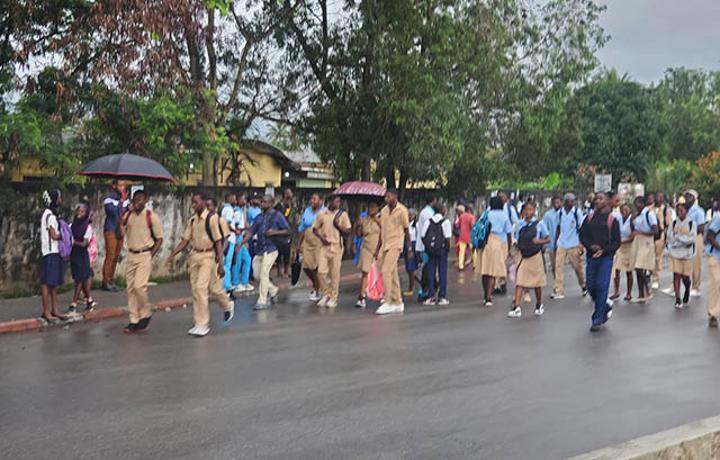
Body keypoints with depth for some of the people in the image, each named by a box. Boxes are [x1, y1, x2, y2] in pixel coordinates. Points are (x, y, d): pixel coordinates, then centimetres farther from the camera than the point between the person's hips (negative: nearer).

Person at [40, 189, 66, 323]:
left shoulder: (51, 214, 16)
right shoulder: (49, 215, -14)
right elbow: (54, 236, -15)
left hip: (54, 252, 10)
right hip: (50, 252, -10)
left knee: (54, 282, 12)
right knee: (47, 282, -6)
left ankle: (54, 309, 17)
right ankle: (46, 312, -2)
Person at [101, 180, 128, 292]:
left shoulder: (125, 199, 12)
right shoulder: (109, 198, -8)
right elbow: (114, 211, -22)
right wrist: (122, 201, -17)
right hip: (111, 230, -6)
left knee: (116, 257, 7)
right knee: (110, 256, -8)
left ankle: (111, 280, 13)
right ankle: (106, 281, -3)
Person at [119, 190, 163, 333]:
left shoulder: (151, 217, -4)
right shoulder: (128, 215, 7)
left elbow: (159, 239, -1)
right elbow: (120, 235, -2)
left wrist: (151, 256, -10)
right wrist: (124, 215, -8)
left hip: (144, 255, -5)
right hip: (131, 255, 5)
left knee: (139, 286, -16)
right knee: (131, 288, 6)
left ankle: (146, 314, 7)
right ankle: (134, 321, 14)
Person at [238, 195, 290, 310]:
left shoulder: (277, 216, -1)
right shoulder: (259, 217, 14)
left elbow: (287, 230, -2)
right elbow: (251, 232, 11)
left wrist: (274, 232, -16)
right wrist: (241, 243, -1)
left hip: (270, 249, -6)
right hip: (259, 249, 6)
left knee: (264, 274, -9)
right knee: (257, 274, 7)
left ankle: (262, 301, -2)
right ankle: (273, 290, 30)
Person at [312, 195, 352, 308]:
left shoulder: (342, 214, 1)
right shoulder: (322, 214, 4)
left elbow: (348, 232, 2)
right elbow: (315, 229, 12)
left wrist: (339, 226, -14)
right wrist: (321, 237, -5)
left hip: (337, 246, -1)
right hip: (324, 246, 1)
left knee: (335, 273, 2)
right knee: (321, 271, -6)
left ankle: (333, 298, 12)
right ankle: (325, 294, 15)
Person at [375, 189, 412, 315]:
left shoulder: (402, 210, -7)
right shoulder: (384, 211, 11)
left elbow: (406, 231, -3)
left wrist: (409, 249, -2)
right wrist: (378, 249, 15)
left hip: (395, 245, -6)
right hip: (385, 245, 6)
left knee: (386, 271, -17)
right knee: (393, 274, 10)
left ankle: (388, 302, -13)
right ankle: (398, 303, 18)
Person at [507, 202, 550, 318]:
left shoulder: (539, 224, -4)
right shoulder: (520, 225, 4)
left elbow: (548, 239, 1)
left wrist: (539, 241, -16)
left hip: (535, 256, -2)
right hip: (523, 256, 2)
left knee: (537, 282, 10)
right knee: (519, 282, -10)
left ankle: (539, 305, 30)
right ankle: (516, 307, -15)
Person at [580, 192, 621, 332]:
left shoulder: (612, 219, -1)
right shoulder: (589, 218, 9)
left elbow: (616, 241, -2)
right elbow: (582, 236, 6)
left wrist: (603, 250, -16)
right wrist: (591, 246, -12)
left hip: (606, 257, -4)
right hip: (591, 256, 4)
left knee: (601, 286, -7)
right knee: (591, 287, 4)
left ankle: (597, 319, 1)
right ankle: (606, 306, 33)